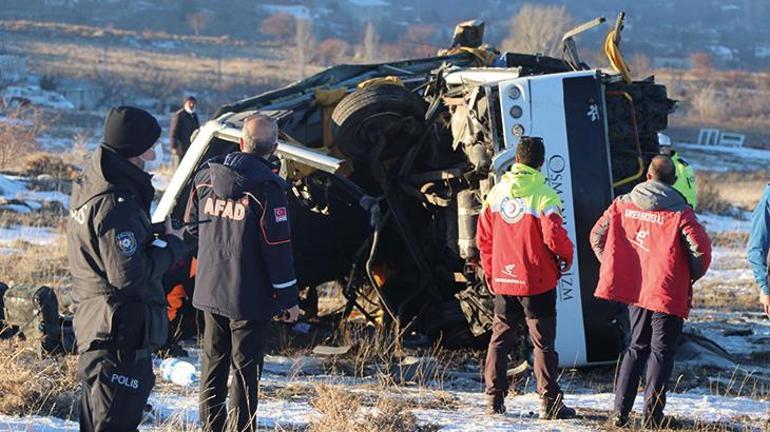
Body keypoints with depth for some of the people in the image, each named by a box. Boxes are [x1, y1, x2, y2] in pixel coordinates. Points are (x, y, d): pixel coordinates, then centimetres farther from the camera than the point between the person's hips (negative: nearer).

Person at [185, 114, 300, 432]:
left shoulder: (206, 176, 1)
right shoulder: (266, 187, -17)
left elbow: (192, 226, 13)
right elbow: (278, 248, -16)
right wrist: (288, 299, -8)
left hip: (209, 288, 6)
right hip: (250, 296, -6)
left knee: (214, 361, 18)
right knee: (245, 368, 2)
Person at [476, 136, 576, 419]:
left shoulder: (497, 192, 2)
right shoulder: (544, 195, -14)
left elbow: (483, 236, 6)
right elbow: (554, 236, -18)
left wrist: (490, 271, 17)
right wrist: (567, 255, 3)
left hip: (502, 280, 4)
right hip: (536, 281, -4)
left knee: (500, 339, 14)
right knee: (543, 342, 1)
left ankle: (494, 399, 15)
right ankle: (549, 403, 0)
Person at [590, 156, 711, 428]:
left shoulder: (623, 205, 2)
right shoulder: (679, 212, -12)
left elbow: (598, 236, 6)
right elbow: (700, 247, -17)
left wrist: (616, 269, 17)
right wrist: (694, 276, 2)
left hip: (634, 289, 4)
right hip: (668, 293, -4)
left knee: (637, 347, 18)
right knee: (661, 352, 5)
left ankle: (620, 411, 13)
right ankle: (652, 416, 4)